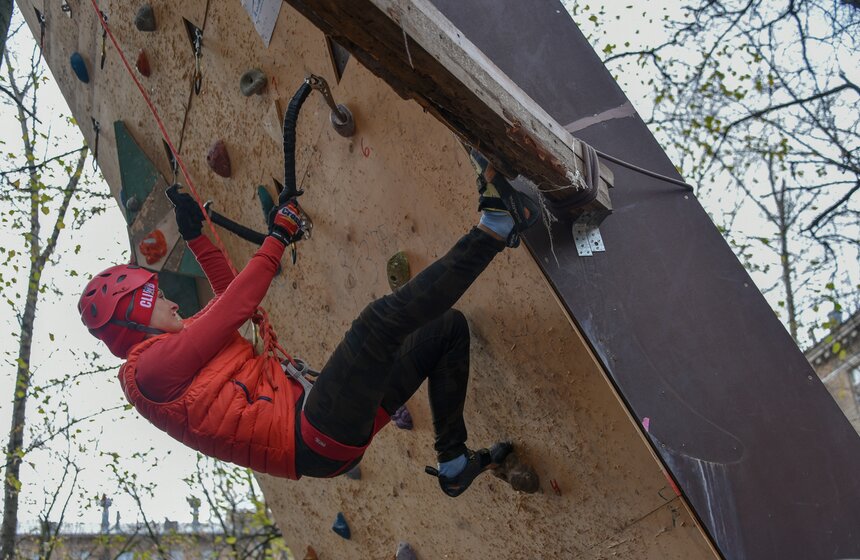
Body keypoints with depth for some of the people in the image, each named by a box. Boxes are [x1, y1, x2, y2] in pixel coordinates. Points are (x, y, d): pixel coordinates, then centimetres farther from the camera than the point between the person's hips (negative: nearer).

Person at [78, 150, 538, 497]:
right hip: (317, 435, -10)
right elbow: (232, 309, -11)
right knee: (383, 317, -30)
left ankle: (453, 462, 8)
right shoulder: (150, 368, -5)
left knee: (447, 326, 11)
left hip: (329, 423, 11)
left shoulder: (177, 345, 24)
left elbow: (225, 301, 38)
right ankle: (493, 226, -20)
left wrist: (195, 237, 31)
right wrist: (276, 239, -4)